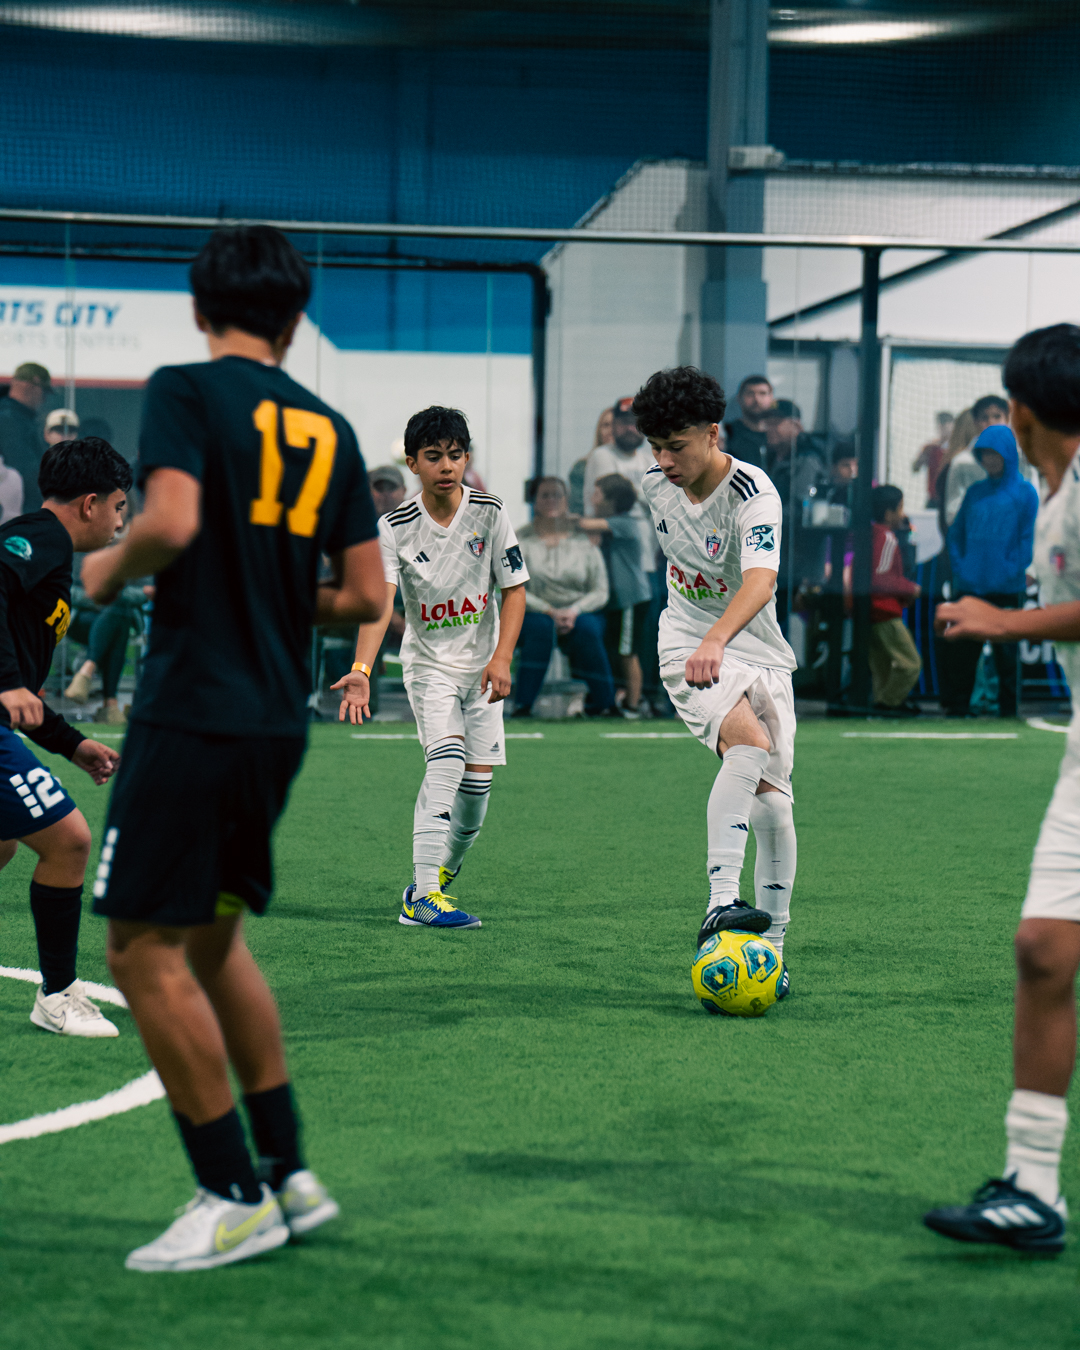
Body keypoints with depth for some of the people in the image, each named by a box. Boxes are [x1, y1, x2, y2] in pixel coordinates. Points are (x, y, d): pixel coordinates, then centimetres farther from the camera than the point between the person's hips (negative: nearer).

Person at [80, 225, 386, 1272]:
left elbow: (170, 521, -23)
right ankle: (287, 1173, 21)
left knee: (146, 952, -1)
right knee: (210, 940, 20)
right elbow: (365, 596, 8)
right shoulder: (327, 429, 11)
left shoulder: (184, 392, -6)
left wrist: (108, 570, -3)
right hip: (277, 722, 7)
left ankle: (235, 1201, 1)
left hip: (190, 709, -7)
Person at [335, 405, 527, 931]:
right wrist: (361, 669, -37)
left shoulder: (490, 513, -7)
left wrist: (501, 658, -13)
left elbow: (514, 589, -1)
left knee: (478, 779, 1)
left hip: (481, 664, 3)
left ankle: (444, 872, 26)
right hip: (428, 663, -3)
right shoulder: (394, 527, -12)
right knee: (446, 758, -23)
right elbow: (379, 601, -22)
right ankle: (422, 896, -25)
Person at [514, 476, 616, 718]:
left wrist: (573, 612, -16)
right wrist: (550, 611, -18)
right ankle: (523, 705, -32)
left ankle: (604, 704, -22)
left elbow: (600, 592, 3)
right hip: (535, 613, -1)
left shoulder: (583, 541, 5)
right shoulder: (521, 541, 1)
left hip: (581, 614, 1)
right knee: (541, 627, -35)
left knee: (586, 629, -32)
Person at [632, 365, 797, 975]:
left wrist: (717, 640, -55)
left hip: (758, 651, -1)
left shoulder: (754, 494, -20)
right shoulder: (657, 484, -2)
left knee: (771, 794, -4)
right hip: (688, 644, 1)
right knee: (749, 744, -28)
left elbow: (760, 581, -38)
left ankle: (771, 945, 8)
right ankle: (720, 902, -38)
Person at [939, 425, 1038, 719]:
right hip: (970, 588, 4)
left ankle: (1009, 712, 9)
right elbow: (956, 532, 15)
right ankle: (956, 709, 11)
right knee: (959, 650, 2)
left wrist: (1015, 571, -12)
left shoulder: (1024, 493, 1)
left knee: (1006, 653, 1)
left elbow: (1028, 537, -3)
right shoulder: (975, 492, 13)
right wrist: (959, 569, 2)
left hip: (1006, 590, -4)